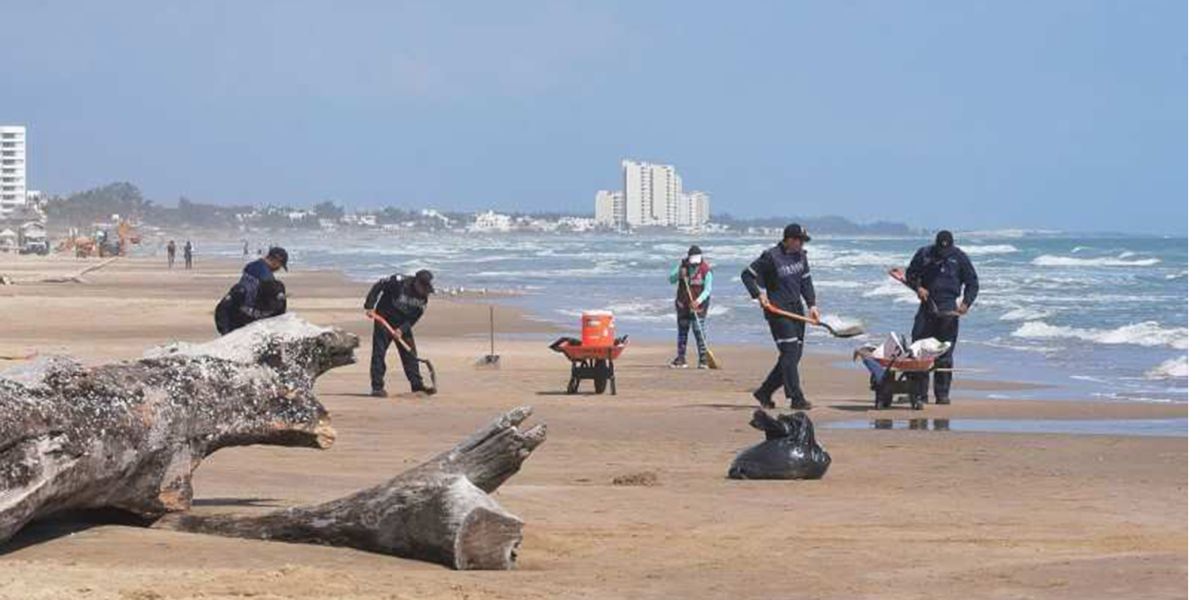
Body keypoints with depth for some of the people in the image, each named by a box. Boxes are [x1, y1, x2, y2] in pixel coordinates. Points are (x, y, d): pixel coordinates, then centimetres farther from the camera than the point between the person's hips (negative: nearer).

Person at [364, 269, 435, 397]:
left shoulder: (423, 297, -8)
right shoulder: (398, 282, -23)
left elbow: (414, 317, -5)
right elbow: (378, 286, -13)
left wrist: (402, 329, -19)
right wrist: (369, 306, -17)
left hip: (403, 324, 5)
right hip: (384, 319, -5)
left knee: (410, 353, 5)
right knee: (379, 352, -7)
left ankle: (417, 385, 11)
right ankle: (377, 387, -6)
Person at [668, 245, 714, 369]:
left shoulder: (706, 270, -11)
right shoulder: (682, 265, 0)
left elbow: (707, 289, -15)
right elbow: (670, 279, -1)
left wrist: (698, 301, -30)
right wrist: (679, 274, -22)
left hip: (698, 305, -4)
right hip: (683, 304, 4)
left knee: (698, 330, -14)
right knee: (682, 331, 10)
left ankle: (703, 359, -9)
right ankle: (681, 359, 19)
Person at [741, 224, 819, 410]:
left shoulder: (801, 256, 9)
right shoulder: (771, 257, -12)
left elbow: (806, 281, 18)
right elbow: (747, 274, -5)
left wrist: (812, 304, 7)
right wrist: (759, 295, -15)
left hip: (796, 309, 8)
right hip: (777, 310, -8)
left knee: (795, 354, 7)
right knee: (789, 352, -13)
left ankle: (765, 392, 18)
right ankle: (796, 398, -13)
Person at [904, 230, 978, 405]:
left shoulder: (959, 257, 1)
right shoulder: (924, 254, 3)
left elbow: (972, 283, 7)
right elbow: (910, 274, 15)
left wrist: (966, 303, -8)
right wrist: (917, 287, -6)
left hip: (948, 310, -1)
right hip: (927, 305, 1)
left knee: (945, 353, -1)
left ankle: (942, 394, 5)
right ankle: (920, 393, 2)